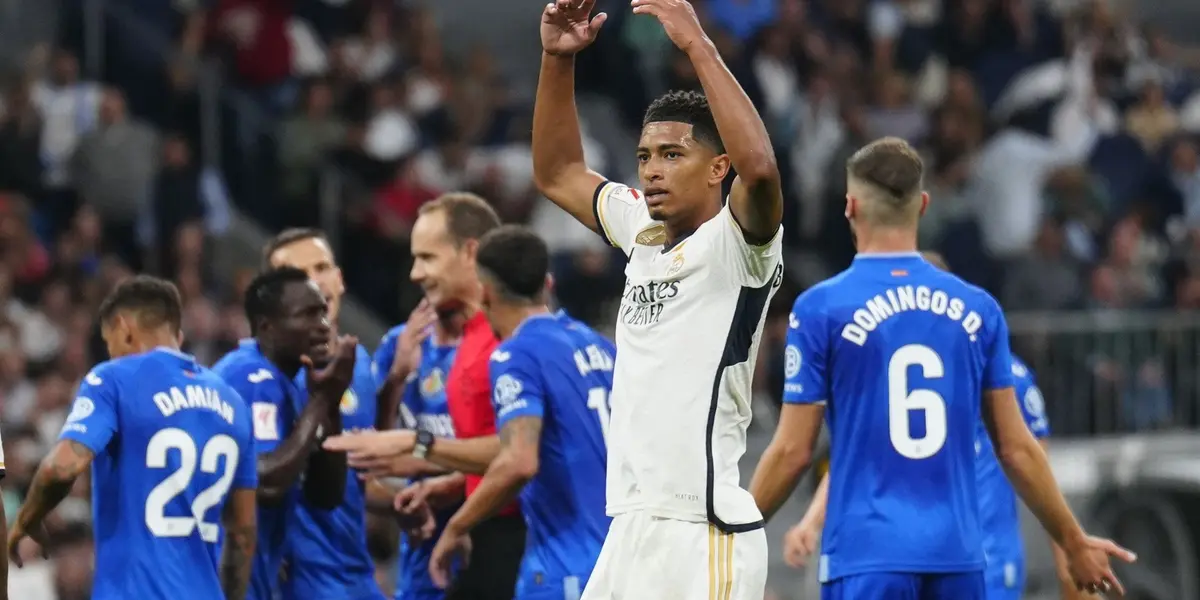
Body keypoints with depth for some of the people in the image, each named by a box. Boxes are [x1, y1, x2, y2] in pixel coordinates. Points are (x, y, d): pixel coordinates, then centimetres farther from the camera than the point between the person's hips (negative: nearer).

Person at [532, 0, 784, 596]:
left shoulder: (735, 245, -7)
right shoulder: (643, 232, 16)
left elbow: (759, 167, -28)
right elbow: (557, 173, 27)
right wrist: (558, 58, 14)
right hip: (629, 532, 9)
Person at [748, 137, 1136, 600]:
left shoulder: (819, 309, -3)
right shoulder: (977, 309, 8)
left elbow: (793, 451, -4)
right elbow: (1017, 450, 10)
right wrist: (1075, 543, 21)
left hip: (867, 556, -4)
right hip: (958, 554, 4)